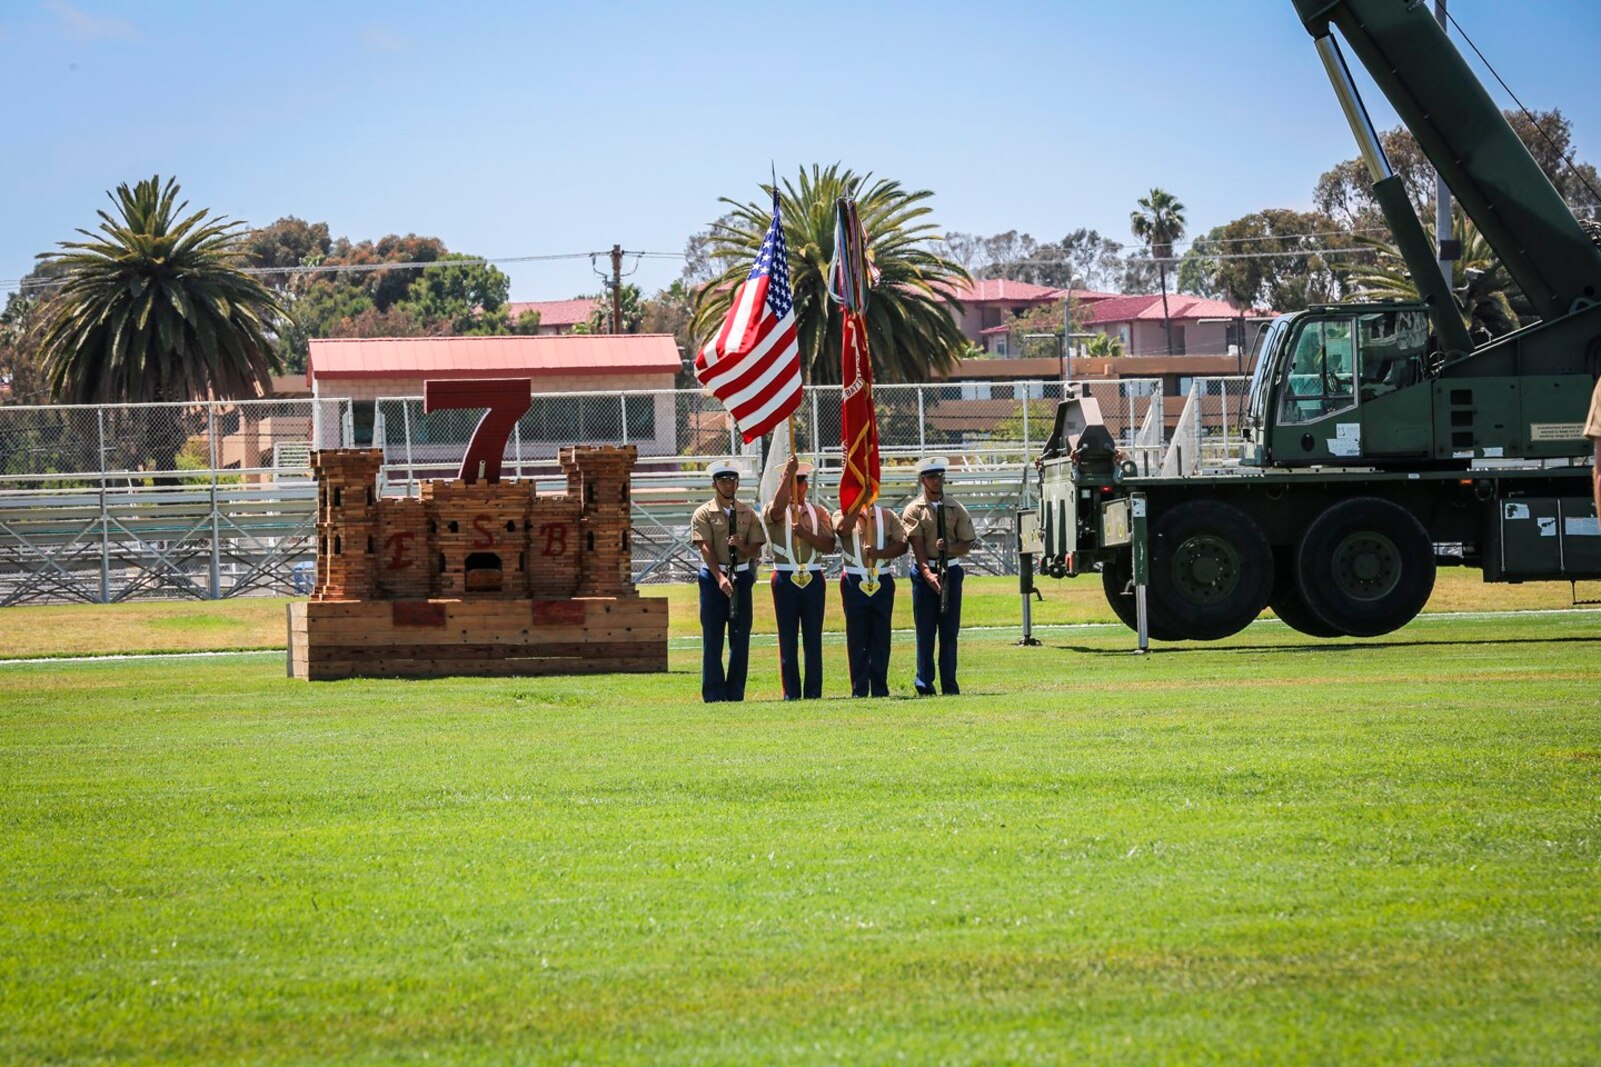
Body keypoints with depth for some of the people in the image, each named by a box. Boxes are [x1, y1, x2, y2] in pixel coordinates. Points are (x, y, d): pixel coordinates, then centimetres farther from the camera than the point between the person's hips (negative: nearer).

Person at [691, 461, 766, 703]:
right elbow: (706, 548, -10)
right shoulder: (704, 514, 0)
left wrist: (741, 546, -15)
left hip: (741, 576, 3)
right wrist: (720, 578, -22)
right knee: (713, 637, -3)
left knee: (741, 637, 2)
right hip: (713, 576, -3)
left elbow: (755, 547, 9)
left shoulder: (748, 513, 11)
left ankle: (736, 692, 8)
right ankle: (714, 694, -1)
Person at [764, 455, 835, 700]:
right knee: (788, 640, 0)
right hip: (785, 579, -2)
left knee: (813, 639, 2)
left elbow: (829, 545, 0)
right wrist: (787, 475, -27)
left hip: (813, 579, 2)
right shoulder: (776, 512, 3)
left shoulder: (818, 513, 11)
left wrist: (806, 534, -16)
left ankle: (813, 692, 6)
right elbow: (776, 509, -23)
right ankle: (791, 693, 3)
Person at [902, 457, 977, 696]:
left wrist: (949, 548, -16)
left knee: (950, 631, 3)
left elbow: (966, 543, 6)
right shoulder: (914, 511, 2)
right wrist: (928, 574, -21)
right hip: (924, 571, -2)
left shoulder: (956, 509, 9)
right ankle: (925, 686, 2)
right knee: (925, 631, -1)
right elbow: (917, 546, -8)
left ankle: (950, 685, 6)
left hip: (951, 570, 2)